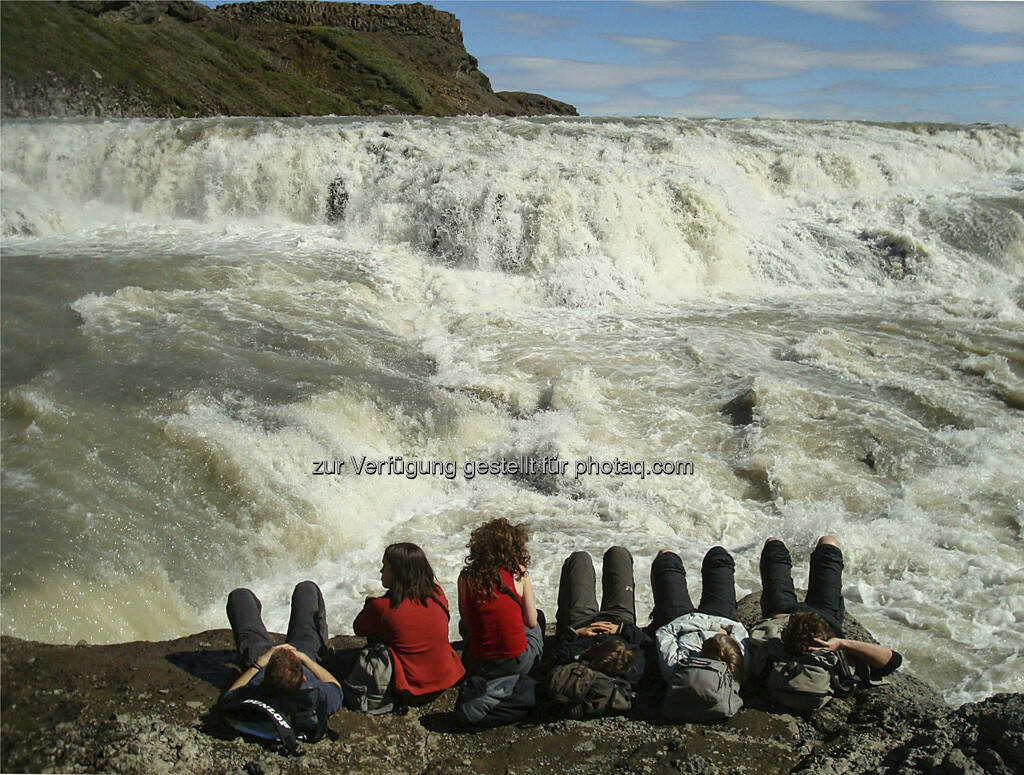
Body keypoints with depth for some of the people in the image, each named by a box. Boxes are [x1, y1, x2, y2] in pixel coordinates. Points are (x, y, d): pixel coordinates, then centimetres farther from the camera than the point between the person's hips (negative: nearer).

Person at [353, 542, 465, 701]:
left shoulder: (382, 607, -18)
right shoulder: (438, 594, -5)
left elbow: (359, 629, 2)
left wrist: (370, 604, 21)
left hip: (410, 691, -5)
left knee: (373, 635, 12)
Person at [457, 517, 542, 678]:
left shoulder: (465, 578, -7)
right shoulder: (519, 573, -11)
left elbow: (466, 621, 4)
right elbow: (531, 622, -4)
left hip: (480, 668, 2)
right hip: (520, 665, -1)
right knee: (538, 618, 31)